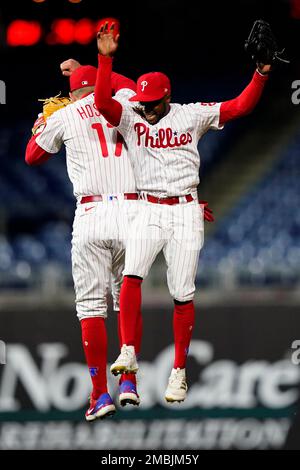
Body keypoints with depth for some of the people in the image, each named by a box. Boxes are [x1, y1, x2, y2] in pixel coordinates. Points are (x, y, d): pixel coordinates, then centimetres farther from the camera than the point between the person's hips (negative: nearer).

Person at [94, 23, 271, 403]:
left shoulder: (192, 115, 3)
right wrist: (106, 59, -24)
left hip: (186, 212, 0)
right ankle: (128, 354, -19)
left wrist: (261, 74, -12)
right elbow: (102, 101, -15)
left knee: (182, 295, 0)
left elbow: (240, 107, 1)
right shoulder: (130, 118, 3)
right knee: (131, 275, -23)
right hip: (148, 211, 0)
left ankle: (179, 373, 8)